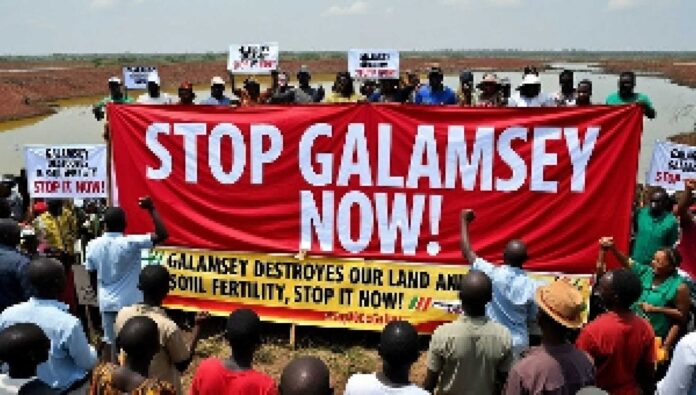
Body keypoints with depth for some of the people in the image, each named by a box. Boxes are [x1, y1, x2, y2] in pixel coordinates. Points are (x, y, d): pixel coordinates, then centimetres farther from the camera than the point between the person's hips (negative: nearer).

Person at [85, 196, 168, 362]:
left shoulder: (93, 245, -4)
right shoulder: (131, 243, -18)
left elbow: (92, 278, 6)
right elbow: (162, 235, -22)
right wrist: (151, 209, -16)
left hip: (107, 302, 4)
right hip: (130, 302, -4)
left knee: (109, 342, 15)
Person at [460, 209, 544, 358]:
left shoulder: (491, 274, -17)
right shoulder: (532, 286, -14)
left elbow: (467, 252, -7)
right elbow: (533, 318, -3)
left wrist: (464, 221, 2)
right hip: (517, 342, 1)